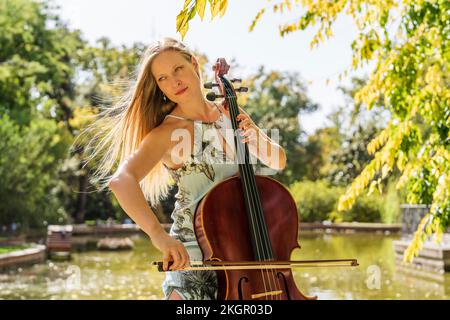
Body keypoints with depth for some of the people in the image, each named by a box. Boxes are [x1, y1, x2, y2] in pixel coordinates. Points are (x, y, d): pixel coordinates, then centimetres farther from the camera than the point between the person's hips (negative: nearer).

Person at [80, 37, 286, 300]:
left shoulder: (230, 114, 5)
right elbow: (121, 181, -29)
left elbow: (279, 161, 13)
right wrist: (158, 234, -41)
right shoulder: (168, 132, -13)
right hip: (192, 251, -5)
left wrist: (256, 137, -8)